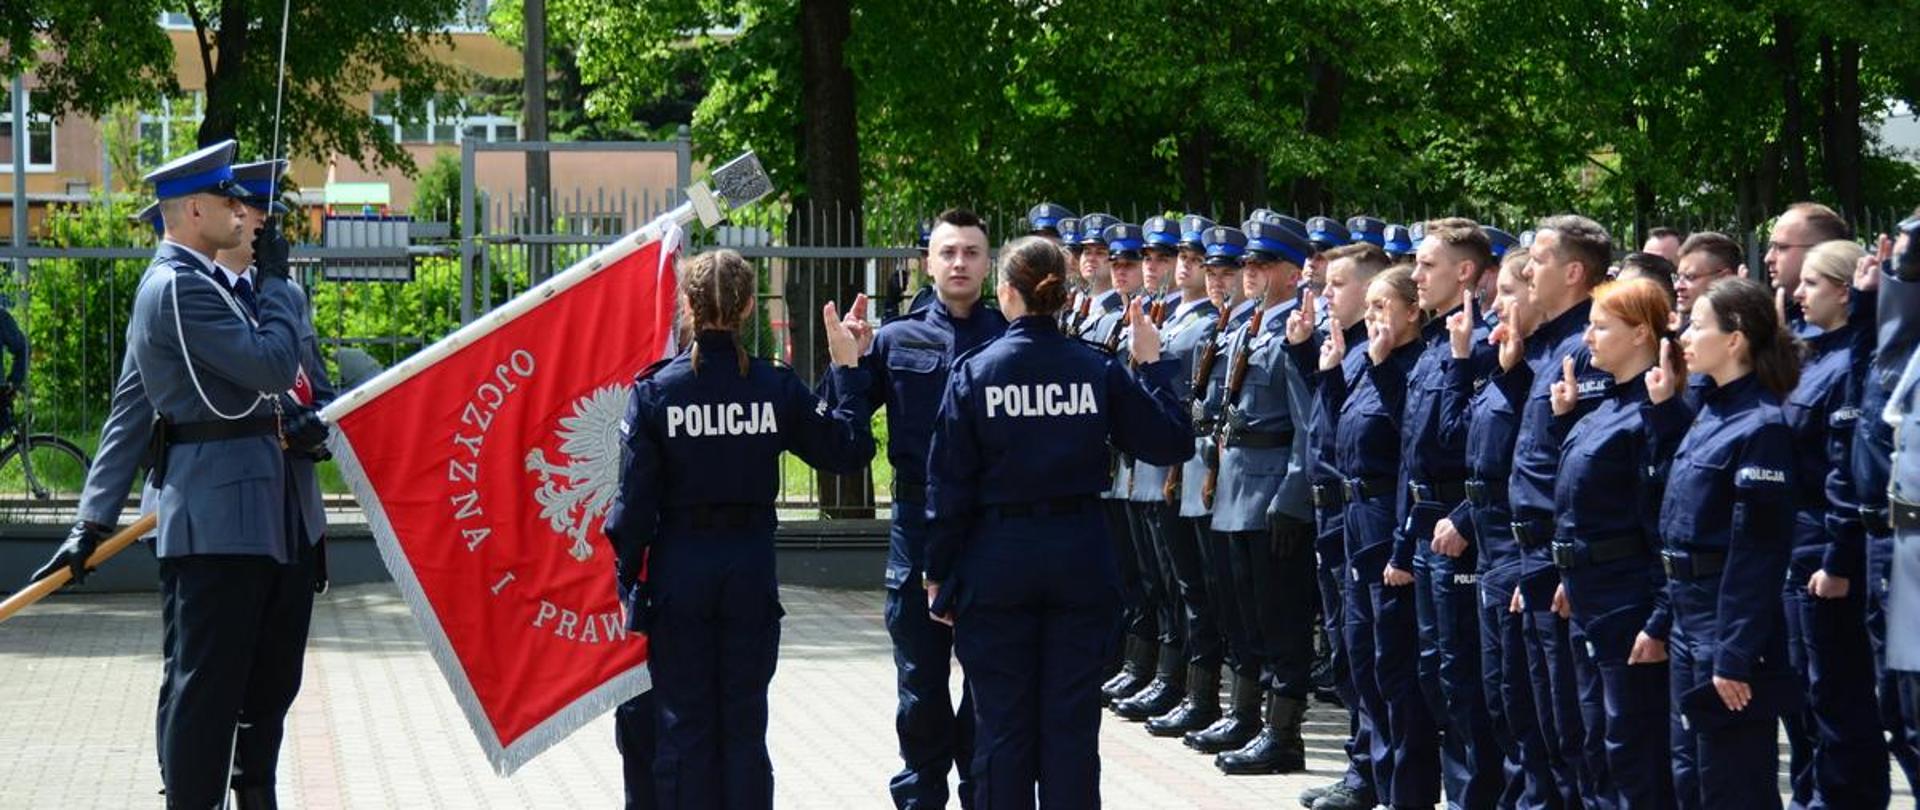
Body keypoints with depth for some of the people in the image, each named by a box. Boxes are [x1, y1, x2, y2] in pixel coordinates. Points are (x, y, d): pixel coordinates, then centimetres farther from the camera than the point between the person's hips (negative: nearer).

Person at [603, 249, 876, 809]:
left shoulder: (655, 390, -8)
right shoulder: (776, 388, -5)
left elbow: (636, 497, -7)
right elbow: (847, 452, 4)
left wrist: (628, 579, 2)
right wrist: (847, 369, 10)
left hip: (680, 572, -1)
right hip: (751, 572, 1)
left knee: (684, 726, 6)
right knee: (744, 725, 9)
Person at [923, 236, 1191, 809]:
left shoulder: (975, 372, -7)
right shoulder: (1098, 371, -3)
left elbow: (949, 487, -6)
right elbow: (1172, 444, 0)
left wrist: (939, 573, 3)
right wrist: (1152, 365, 10)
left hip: (997, 561, -1)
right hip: (1081, 559, 1)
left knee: (1004, 725, 6)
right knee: (1072, 725, 6)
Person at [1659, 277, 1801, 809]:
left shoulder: (1761, 426, -17)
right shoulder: (1709, 414, 10)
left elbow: (1757, 550, -20)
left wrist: (1734, 656, -21)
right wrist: (1663, 407, 14)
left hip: (1732, 620, -9)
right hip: (1689, 617, 9)